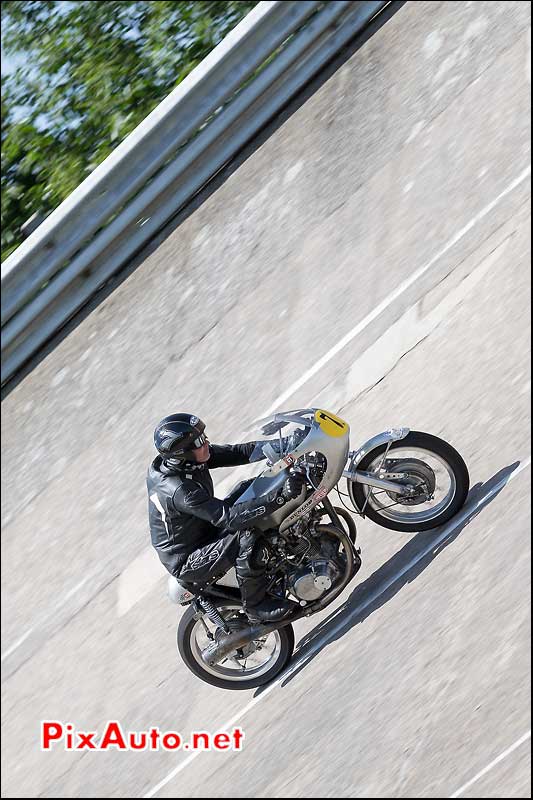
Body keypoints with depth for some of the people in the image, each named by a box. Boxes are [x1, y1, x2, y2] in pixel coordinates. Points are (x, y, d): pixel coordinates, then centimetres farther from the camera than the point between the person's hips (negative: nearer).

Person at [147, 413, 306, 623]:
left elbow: (233, 453, -6)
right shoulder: (180, 491, -35)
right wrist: (281, 496, -46)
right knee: (247, 537, -32)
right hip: (185, 563, -9)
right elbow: (230, 517, -40)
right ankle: (255, 606, -13)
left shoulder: (177, 460, -9)